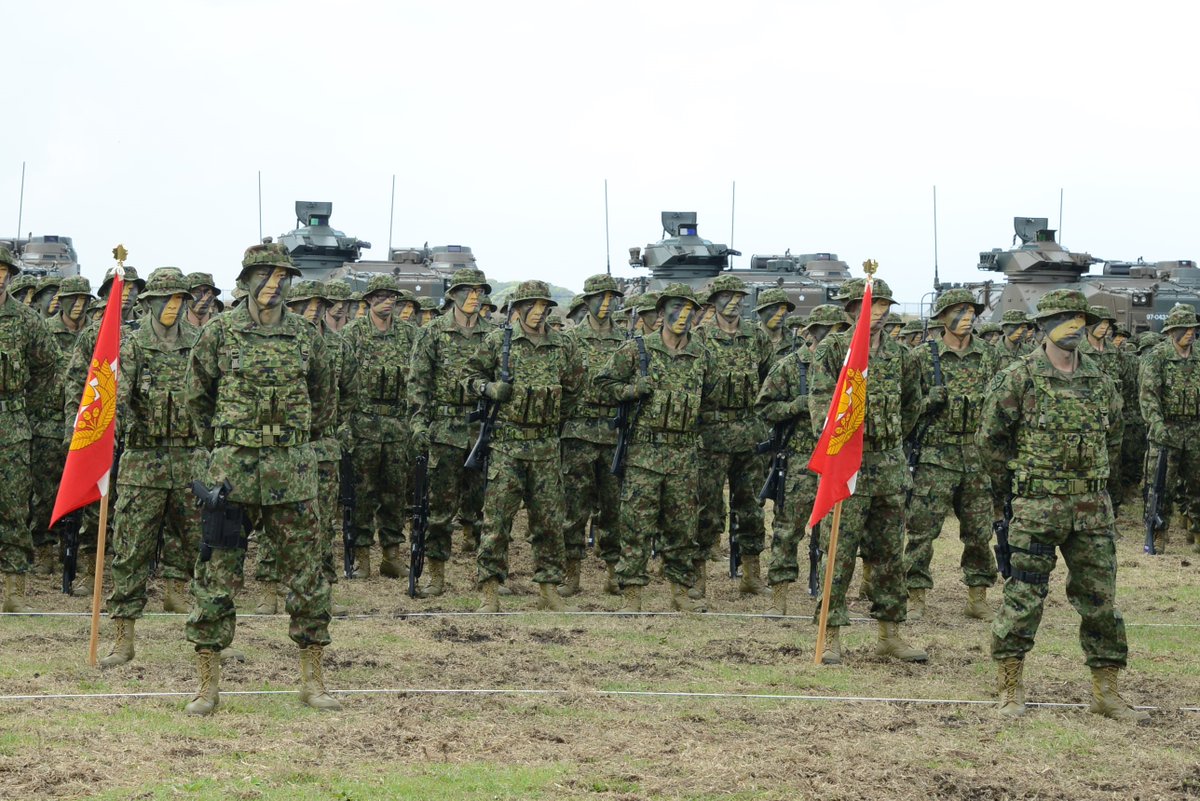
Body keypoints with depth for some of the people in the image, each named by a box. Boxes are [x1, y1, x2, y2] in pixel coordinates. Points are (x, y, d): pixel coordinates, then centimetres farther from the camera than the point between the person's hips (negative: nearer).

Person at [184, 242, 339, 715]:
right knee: (216, 578, -1)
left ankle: (312, 681, 14)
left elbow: (323, 403, 19)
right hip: (232, 471, -2)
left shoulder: (307, 338, 6)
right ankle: (208, 684, 7)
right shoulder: (219, 334, 0)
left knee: (308, 575, 4)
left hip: (292, 473, 2)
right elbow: (198, 398, 12)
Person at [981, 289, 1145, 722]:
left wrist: (1092, 478, 15)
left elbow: (1113, 440, 22)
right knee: (1024, 597, -1)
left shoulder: (1100, 382, 10)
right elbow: (990, 438, -2)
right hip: (1037, 507, -5)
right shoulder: (1019, 379, -6)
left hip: (1093, 507, 5)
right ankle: (1010, 689, 8)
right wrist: (1019, 479, 3)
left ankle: (1106, 692, 15)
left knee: (1100, 599, 7)